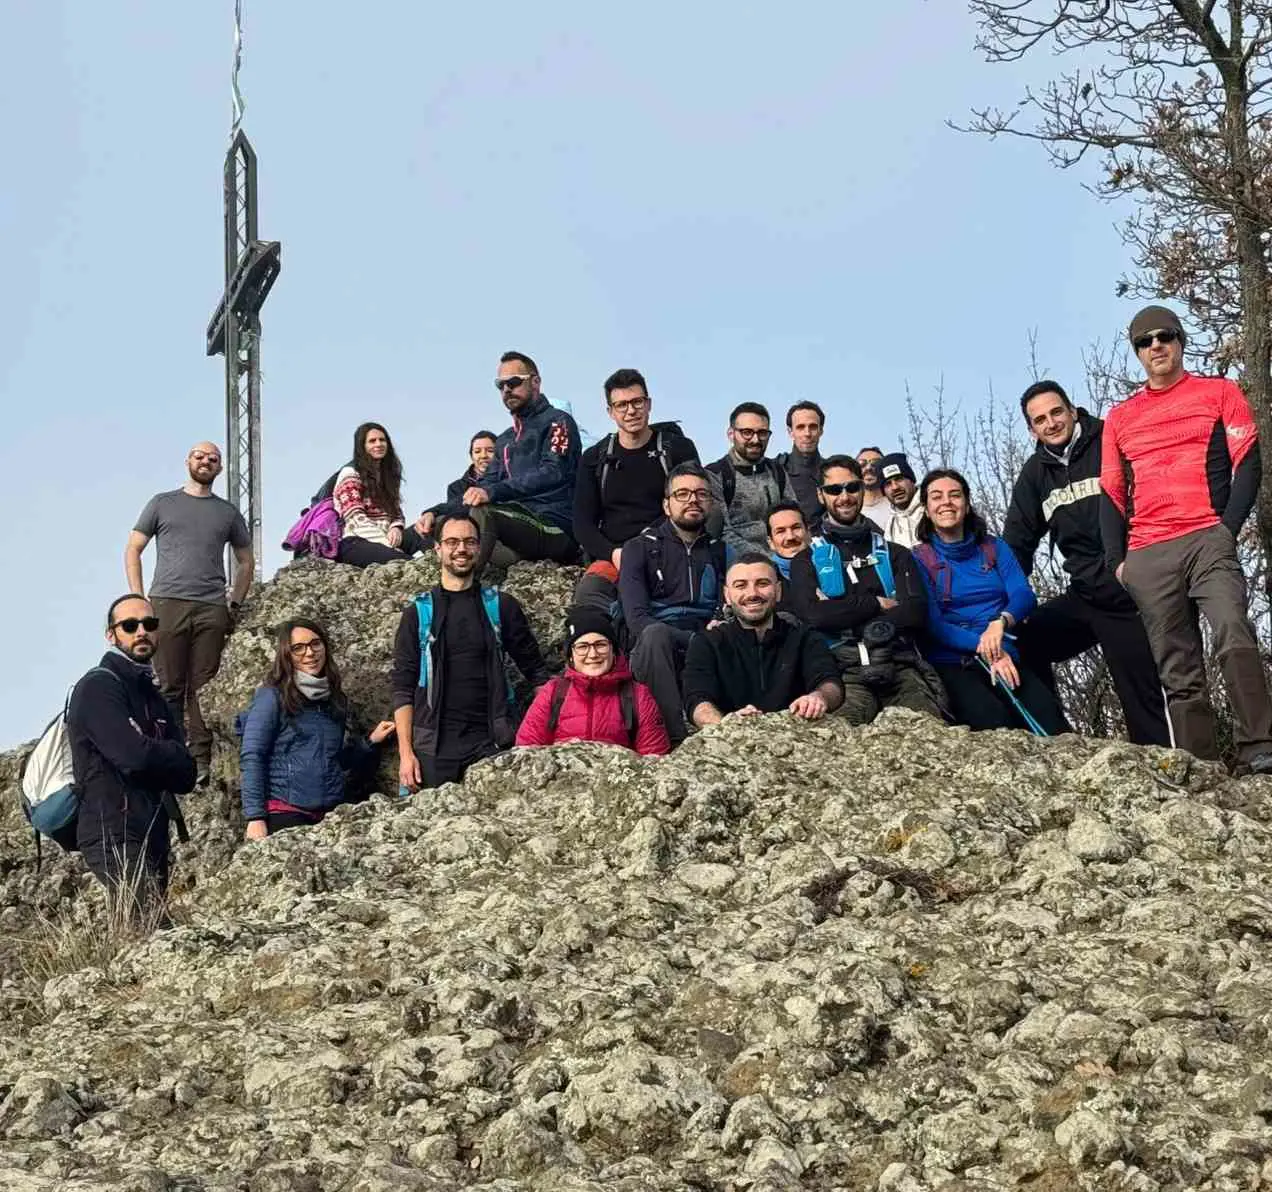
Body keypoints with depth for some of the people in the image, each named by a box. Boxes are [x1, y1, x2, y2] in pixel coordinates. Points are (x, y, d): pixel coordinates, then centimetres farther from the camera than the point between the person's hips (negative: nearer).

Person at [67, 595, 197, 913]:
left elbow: (185, 776, 11)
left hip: (153, 838, 9)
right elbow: (134, 755, -19)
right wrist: (170, 756, 1)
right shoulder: (98, 686, -5)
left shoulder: (151, 695, 21)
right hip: (115, 839, -9)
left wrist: (156, 757, -8)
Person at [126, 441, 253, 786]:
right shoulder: (162, 503, 13)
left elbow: (246, 560, 24)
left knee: (203, 689, -2)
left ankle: (201, 763, -2)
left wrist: (236, 604, 12)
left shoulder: (228, 513, 17)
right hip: (167, 603, -1)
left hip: (212, 610, 1)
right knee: (168, 688, -4)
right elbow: (132, 550, 12)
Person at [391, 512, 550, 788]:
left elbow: (536, 671, 11)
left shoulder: (500, 606, 9)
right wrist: (405, 752, -5)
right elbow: (402, 687, 4)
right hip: (434, 745, 0)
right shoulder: (418, 613, 8)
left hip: (490, 744, 0)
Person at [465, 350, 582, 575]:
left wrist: (493, 492, -27)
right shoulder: (505, 440, 30)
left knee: (482, 514, -34)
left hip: (556, 528, -8)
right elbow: (487, 484, 20)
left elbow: (552, 474, -15)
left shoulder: (557, 422, 4)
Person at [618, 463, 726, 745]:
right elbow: (637, 620, -4)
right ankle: (677, 739, -38)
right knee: (655, 634, -37)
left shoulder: (720, 551, 21)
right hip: (654, 654, -2)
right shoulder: (639, 548, 10)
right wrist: (698, 639, -16)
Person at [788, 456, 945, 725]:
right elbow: (812, 614, -3)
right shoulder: (807, 559, 17)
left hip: (900, 666, 2)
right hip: (845, 671, -2)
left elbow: (917, 613, 4)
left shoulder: (894, 554, 22)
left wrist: (844, 618, -2)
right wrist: (877, 604, 2)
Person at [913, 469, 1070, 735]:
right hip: (951, 665, -3)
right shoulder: (919, 559, 7)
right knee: (993, 718, -35)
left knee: (1045, 710, -29)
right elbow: (932, 623, -3)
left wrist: (1001, 622, -21)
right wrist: (985, 647, -18)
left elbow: (1024, 595, 3)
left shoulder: (994, 548, 17)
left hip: (1004, 659, 3)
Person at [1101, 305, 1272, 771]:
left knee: (1234, 636, -25)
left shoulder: (1219, 393, 13)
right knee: (1177, 673, -2)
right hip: (1146, 557, 3)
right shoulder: (1119, 417, 20)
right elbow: (1111, 495, 17)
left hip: (1207, 539, -3)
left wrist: (1228, 528, -9)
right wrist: (1117, 559, 5)